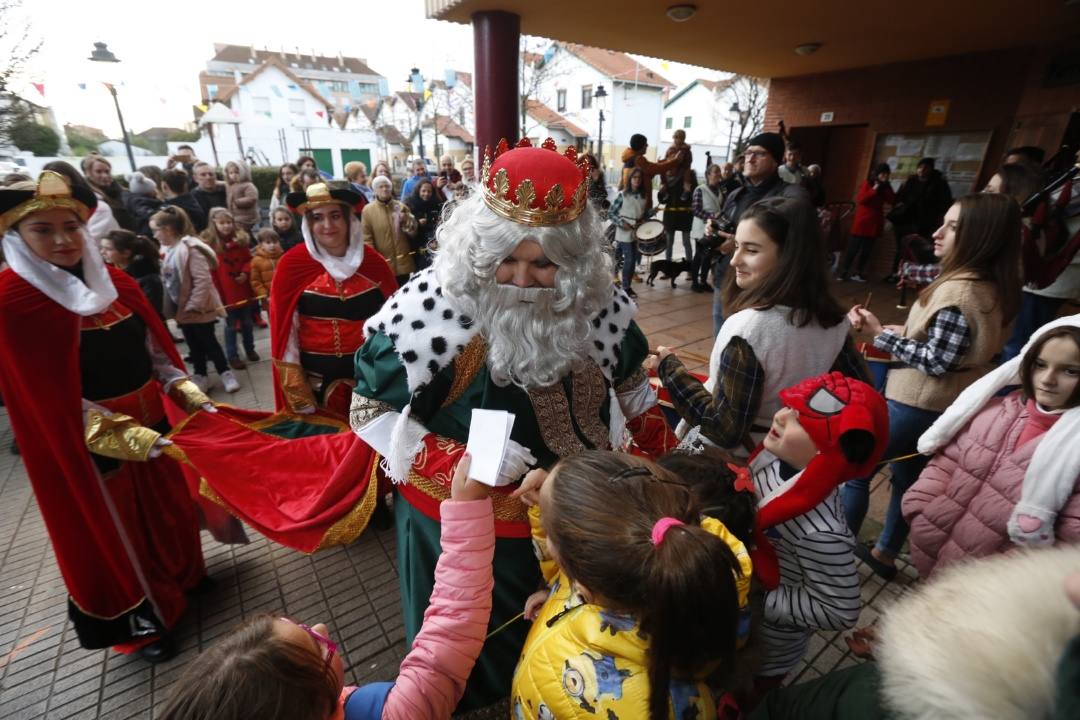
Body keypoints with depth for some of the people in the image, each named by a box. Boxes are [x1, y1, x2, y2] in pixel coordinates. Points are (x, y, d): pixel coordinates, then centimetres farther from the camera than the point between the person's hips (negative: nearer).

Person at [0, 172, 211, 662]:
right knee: (113, 526, 13)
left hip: (151, 420, 5)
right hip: (86, 441, -5)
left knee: (168, 505, 21)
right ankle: (137, 619, 34)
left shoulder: (116, 283, 1)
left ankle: (180, 577, 47)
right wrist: (125, 436, -25)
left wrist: (189, 395, -6)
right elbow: (49, 399, -18)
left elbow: (156, 349, 6)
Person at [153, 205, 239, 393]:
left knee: (208, 342, 1)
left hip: (198, 308, -8)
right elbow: (168, 280, 17)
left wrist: (193, 306, -20)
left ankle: (225, 374, 13)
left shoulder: (190, 248, -19)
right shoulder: (169, 250, 9)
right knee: (193, 344, 14)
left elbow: (202, 280, -23)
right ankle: (200, 376, 25)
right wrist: (173, 307, 11)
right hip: (181, 308, 8)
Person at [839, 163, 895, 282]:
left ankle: (858, 272, 7)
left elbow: (892, 200, 0)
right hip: (863, 221, -5)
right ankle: (843, 272, -3)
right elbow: (860, 199, -12)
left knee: (866, 249, 4)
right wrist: (874, 189, -16)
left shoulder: (886, 186, 11)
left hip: (875, 222, 5)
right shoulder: (868, 183, -2)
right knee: (853, 247, -6)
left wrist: (885, 187, -6)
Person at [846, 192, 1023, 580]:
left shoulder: (960, 290, -25)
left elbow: (936, 361, -25)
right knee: (908, 478, 21)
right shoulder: (992, 286, 5)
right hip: (946, 406, 10)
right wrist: (906, 333, 7)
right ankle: (884, 554, 38)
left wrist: (881, 335, -21)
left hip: (916, 405, -10)